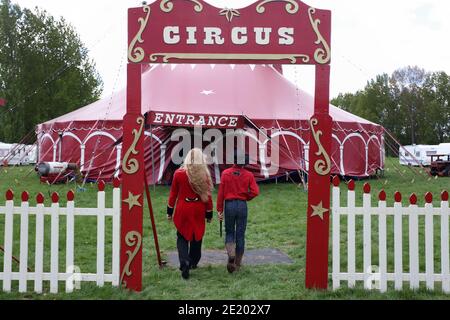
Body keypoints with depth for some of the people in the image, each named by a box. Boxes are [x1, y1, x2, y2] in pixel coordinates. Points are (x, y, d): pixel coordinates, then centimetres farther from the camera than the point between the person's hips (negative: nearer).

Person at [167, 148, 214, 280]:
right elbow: (207, 196, -2)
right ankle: (193, 262, 30)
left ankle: (184, 263, -11)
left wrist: (170, 211, 10)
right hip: (198, 210, 1)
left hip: (182, 209, -1)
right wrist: (209, 213, 8)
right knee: (197, 236, 18)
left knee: (182, 237, 8)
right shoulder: (204, 175, -7)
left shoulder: (178, 173, -6)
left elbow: (173, 194, 0)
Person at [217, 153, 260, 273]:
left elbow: (221, 193, -2)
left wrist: (219, 210, 3)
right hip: (242, 206, 0)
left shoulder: (225, 173, -2)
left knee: (229, 232, 14)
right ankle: (237, 264, 16)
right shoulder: (248, 175, -2)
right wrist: (246, 198, 8)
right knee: (240, 235, 9)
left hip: (229, 205, 0)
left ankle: (231, 255, -12)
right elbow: (255, 192, -11)